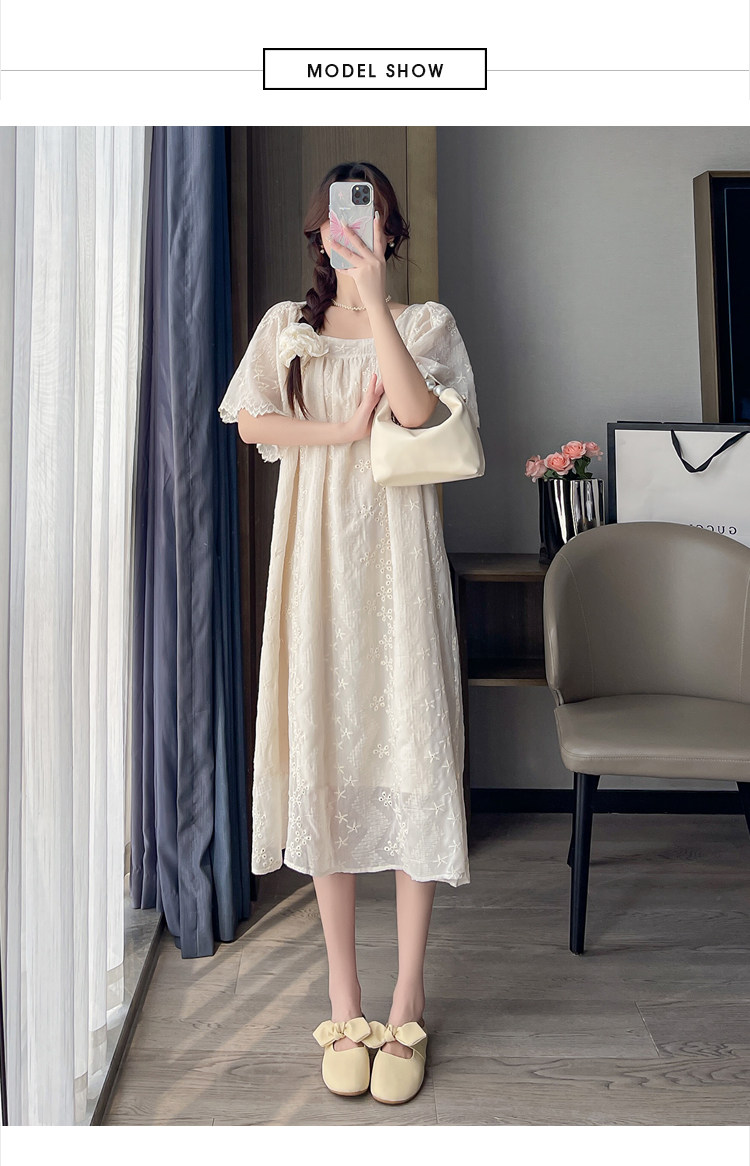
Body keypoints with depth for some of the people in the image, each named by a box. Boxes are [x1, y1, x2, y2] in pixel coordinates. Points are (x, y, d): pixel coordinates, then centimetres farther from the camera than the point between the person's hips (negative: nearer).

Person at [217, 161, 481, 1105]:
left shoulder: (425, 321, 10)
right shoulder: (286, 325, 15)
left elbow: (416, 408, -11)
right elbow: (250, 423, 1)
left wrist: (372, 293, -13)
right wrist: (346, 429, -8)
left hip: (397, 549, -1)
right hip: (316, 550, 2)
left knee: (411, 752, -4)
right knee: (325, 753, 1)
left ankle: (406, 1004, 10)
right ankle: (343, 1003, 14)